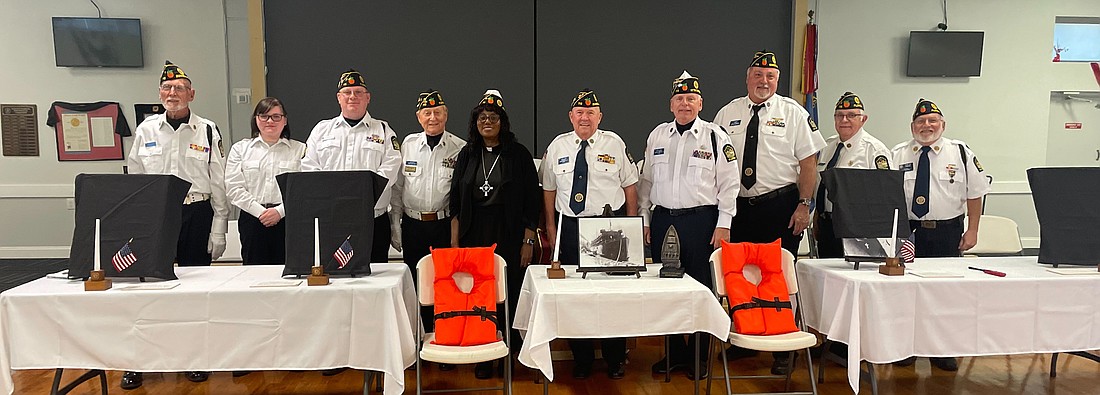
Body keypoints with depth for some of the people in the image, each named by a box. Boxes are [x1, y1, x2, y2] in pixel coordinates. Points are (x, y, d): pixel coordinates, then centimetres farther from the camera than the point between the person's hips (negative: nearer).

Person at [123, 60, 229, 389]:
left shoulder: (207, 131, 1)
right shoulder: (146, 130, 6)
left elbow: (219, 183, 2)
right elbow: (133, 178, 10)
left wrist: (218, 230, -1)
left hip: (197, 214, -1)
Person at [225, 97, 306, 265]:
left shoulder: (299, 149, 7)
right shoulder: (240, 148, 12)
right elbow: (234, 188, 3)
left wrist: (280, 211, -13)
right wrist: (260, 211, -8)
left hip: (288, 218, -1)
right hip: (252, 218, 1)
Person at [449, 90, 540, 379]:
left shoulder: (518, 154, 0)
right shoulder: (467, 155, 9)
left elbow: (531, 201, -1)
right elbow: (455, 202, 9)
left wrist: (528, 241, -6)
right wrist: (454, 242, 3)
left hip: (508, 236, -2)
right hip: (473, 235, 3)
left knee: (509, 295, -1)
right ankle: (482, 358, 16)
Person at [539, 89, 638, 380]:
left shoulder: (615, 143, 3)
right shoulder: (557, 146, 7)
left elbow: (630, 185, 5)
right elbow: (549, 189, 12)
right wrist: (550, 225, 9)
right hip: (570, 226, 2)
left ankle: (615, 358, 20)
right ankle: (581, 358, 21)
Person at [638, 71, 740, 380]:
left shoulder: (715, 136, 0)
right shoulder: (657, 136, 10)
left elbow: (729, 183, -2)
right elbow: (646, 180, 14)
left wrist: (723, 224, -7)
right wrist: (645, 219, 10)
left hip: (701, 220, -3)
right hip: (662, 220, 4)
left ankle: (698, 357, 18)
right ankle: (673, 352, 24)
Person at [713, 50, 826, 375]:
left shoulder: (793, 113, 1)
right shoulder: (727, 114, 8)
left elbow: (809, 162, -1)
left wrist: (804, 205, -9)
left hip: (781, 207, -3)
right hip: (738, 207, 3)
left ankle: (782, 349, 15)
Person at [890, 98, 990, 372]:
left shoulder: (960, 152, 3)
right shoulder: (897, 155, 2)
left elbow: (975, 193, 5)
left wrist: (972, 231, 1)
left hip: (948, 232, 0)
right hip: (908, 231, 0)